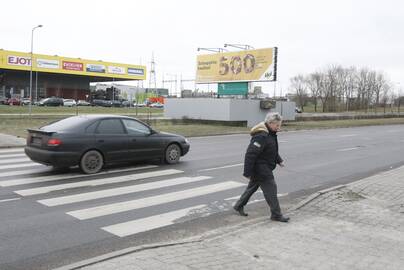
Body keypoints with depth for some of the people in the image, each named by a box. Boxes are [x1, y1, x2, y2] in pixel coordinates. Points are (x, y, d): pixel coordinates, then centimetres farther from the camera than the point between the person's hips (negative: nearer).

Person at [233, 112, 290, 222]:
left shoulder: (271, 134, 9)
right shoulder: (261, 136, -25)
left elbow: (273, 150, 25)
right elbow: (250, 154, -26)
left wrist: (279, 160, 13)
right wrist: (248, 172, -24)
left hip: (264, 168, 11)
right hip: (260, 169, -11)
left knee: (252, 186, 20)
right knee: (271, 189, -4)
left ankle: (239, 206, 34)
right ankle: (276, 214, 7)